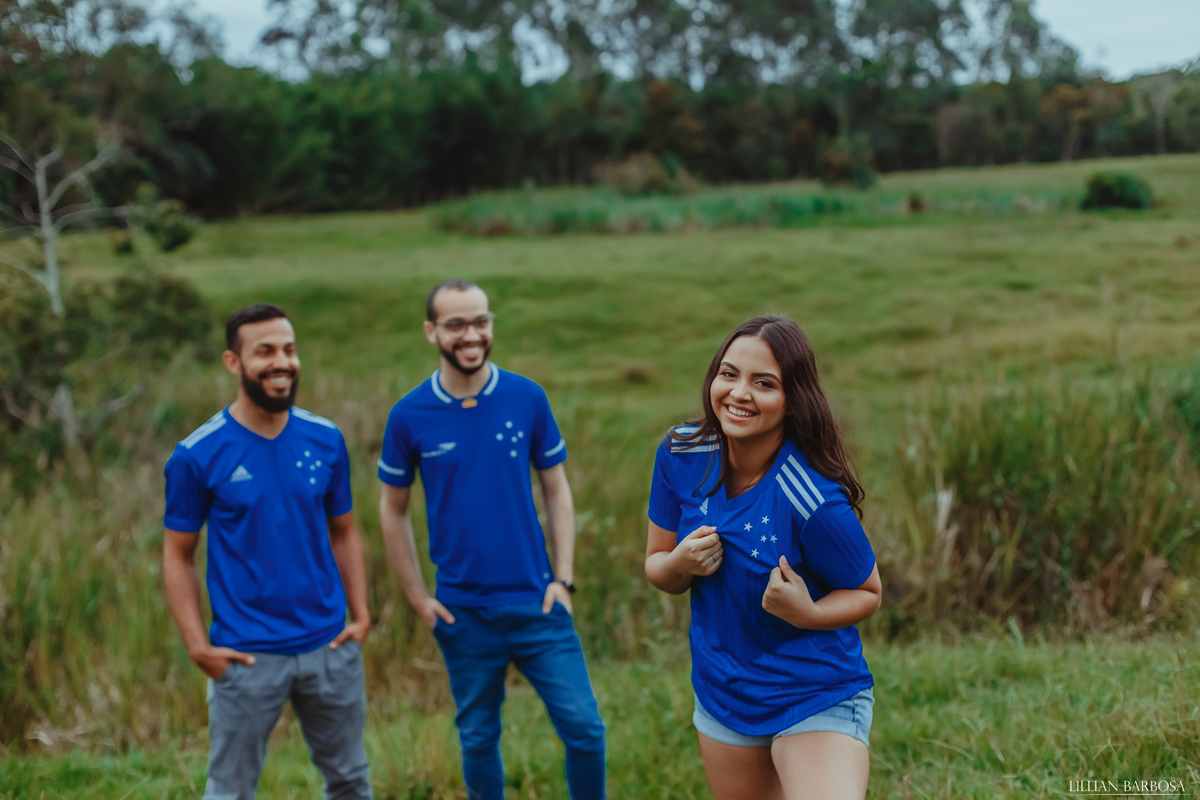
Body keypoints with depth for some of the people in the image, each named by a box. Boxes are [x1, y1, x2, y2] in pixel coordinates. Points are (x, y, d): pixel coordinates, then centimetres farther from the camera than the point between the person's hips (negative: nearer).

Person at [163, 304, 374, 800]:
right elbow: (178, 555, -3)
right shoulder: (197, 456, -8)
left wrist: (361, 614, 3)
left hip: (330, 647, 3)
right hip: (246, 657, -3)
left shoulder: (326, 440, 2)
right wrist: (197, 646, -10)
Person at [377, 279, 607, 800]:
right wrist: (418, 599, 2)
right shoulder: (410, 416, -4)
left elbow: (557, 490, 6)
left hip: (536, 601, 0)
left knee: (585, 730, -1)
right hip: (463, 613, 0)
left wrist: (564, 578, -2)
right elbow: (392, 510, 7)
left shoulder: (527, 398, -2)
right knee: (478, 740, 12)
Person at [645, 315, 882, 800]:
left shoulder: (815, 501, -24)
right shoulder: (681, 456, -8)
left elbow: (867, 593, -8)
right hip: (722, 699, 5)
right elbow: (656, 564, 4)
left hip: (818, 701, -5)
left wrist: (807, 613, -27)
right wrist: (680, 564, -19)